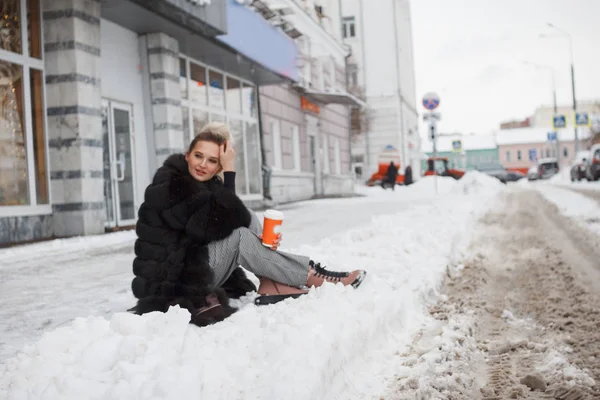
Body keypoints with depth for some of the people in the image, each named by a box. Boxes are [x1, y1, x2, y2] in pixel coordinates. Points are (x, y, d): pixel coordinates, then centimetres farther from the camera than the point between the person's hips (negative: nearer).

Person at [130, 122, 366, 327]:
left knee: (246, 219, -2)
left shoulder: (210, 185, 7)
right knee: (239, 237, -21)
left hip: (199, 267, 8)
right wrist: (229, 171, -23)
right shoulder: (169, 184, -17)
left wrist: (262, 239, -15)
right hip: (174, 281, -8)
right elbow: (217, 225, -25)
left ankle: (272, 285, -13)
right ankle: (313, 277, -13)